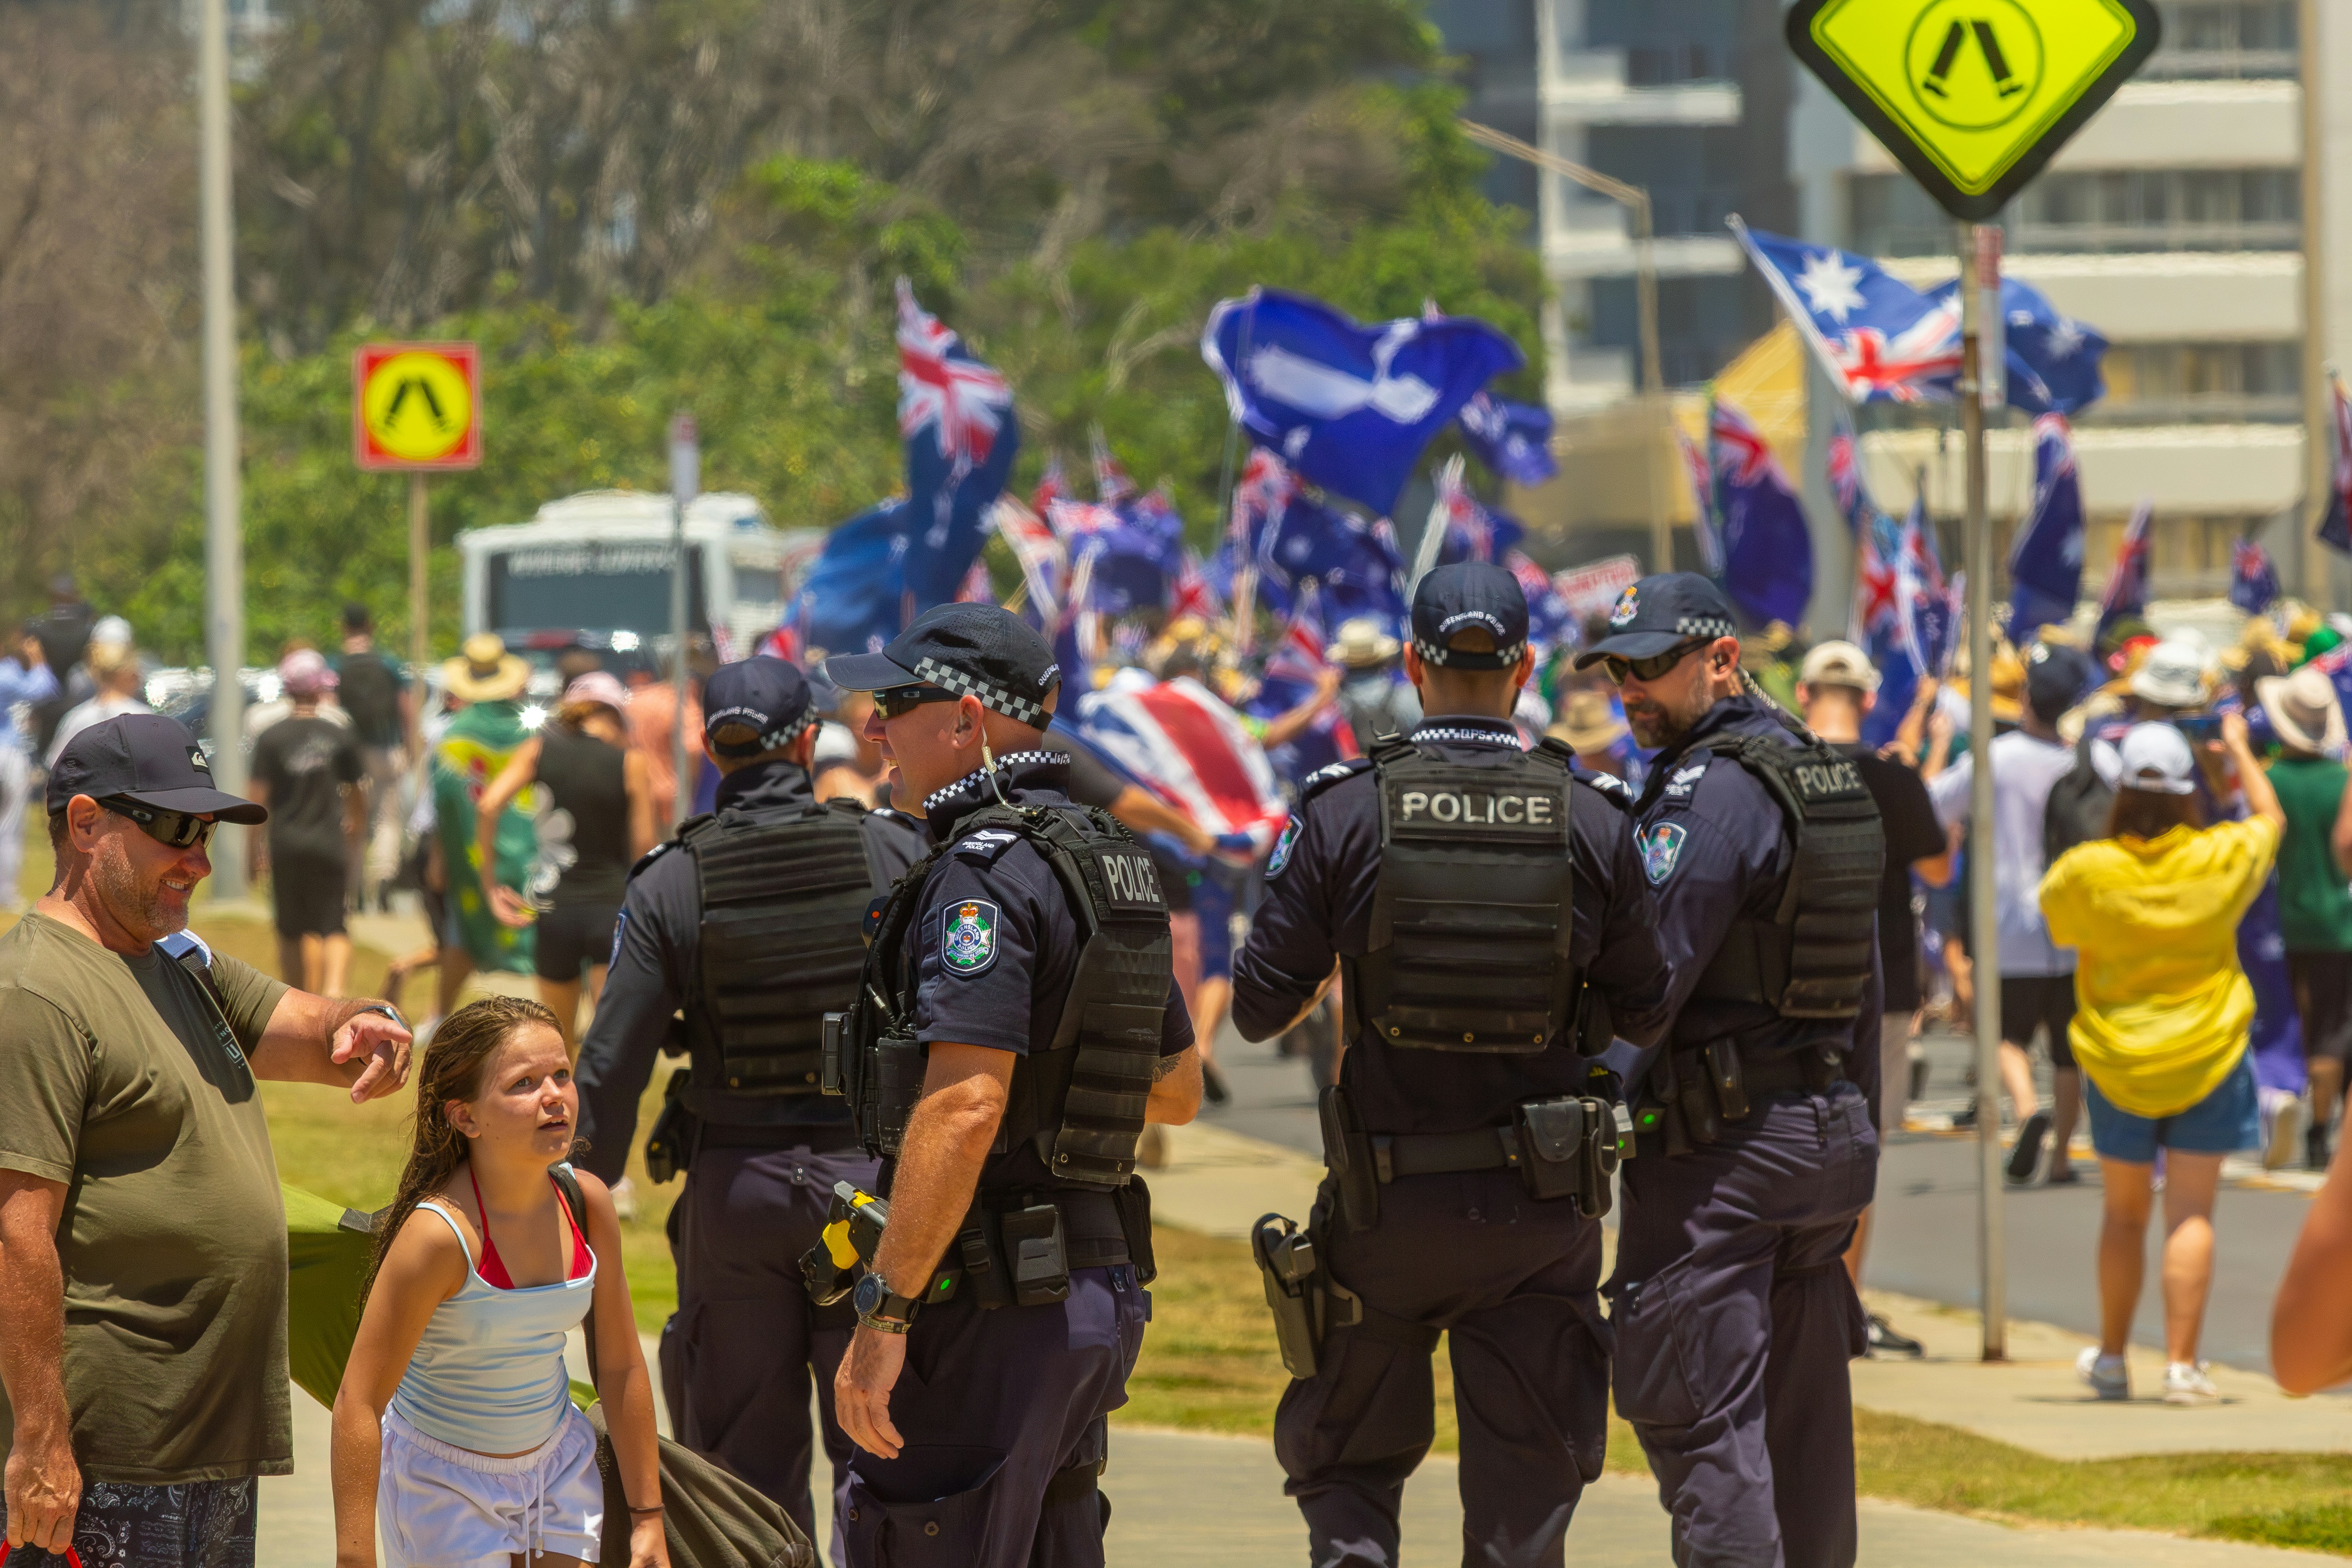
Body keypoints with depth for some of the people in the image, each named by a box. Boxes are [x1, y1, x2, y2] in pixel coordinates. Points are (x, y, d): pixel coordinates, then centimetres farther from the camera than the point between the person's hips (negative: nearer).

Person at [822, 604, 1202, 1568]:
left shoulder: (985, 872, -15)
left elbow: (965, 1104, -25)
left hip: (990, 1302, -10)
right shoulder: (1111, 864, 15)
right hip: (1099, 1290, 10)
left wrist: (884, 1315, -25)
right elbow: (1177, 1090, 25)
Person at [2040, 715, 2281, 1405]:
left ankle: (2112, 1358, 24)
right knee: (2191, 1212, 0)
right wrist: (2239, 749, 27)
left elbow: (2053, 915, 7)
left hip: (2118, 1059, 1)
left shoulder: (2088, 870, -14)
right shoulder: (2222, 859, -10)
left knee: (2124, 1213, 14)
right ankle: (2182, 1363, -6)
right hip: (2208, 1056, -1)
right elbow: (2270, 817, 11)